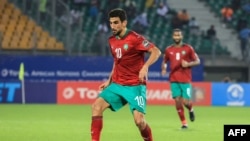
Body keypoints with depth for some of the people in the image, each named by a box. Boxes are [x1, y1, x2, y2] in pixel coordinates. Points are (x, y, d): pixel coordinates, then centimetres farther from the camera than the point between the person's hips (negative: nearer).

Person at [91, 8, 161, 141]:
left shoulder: (134, 38, -13)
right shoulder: (112, 40, 9)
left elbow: (156, 51, -18)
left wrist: (145, 67, -32)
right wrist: (109, 81, 18)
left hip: (135, 86, -6)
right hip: (117, 85, 6)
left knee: (139, 120, -16)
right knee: (97, 106, -13)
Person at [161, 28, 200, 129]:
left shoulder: (188, 48, 0)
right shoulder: (168, 50, 6)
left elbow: (197, 61, 3)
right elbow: (164, 61, 20)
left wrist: (188, 64, -16)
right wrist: (164, 69, -1)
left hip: (186, 80, -2)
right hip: (174, 80, 2)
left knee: (186, 101, -8)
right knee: (177, 101, -5)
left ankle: (191, 109, 29)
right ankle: (184, 123, 6)